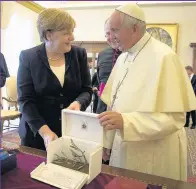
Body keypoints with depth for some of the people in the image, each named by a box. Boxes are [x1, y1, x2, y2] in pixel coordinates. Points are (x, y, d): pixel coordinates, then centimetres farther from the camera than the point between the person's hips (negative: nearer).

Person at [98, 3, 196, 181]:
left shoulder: (164, 57, -18)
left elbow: (174, 118, -21)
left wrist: (125, 121, -31)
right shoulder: (123, 58, 6)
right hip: (124, 148, 7)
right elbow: (114, 104, 8)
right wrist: (105, 142, 7)